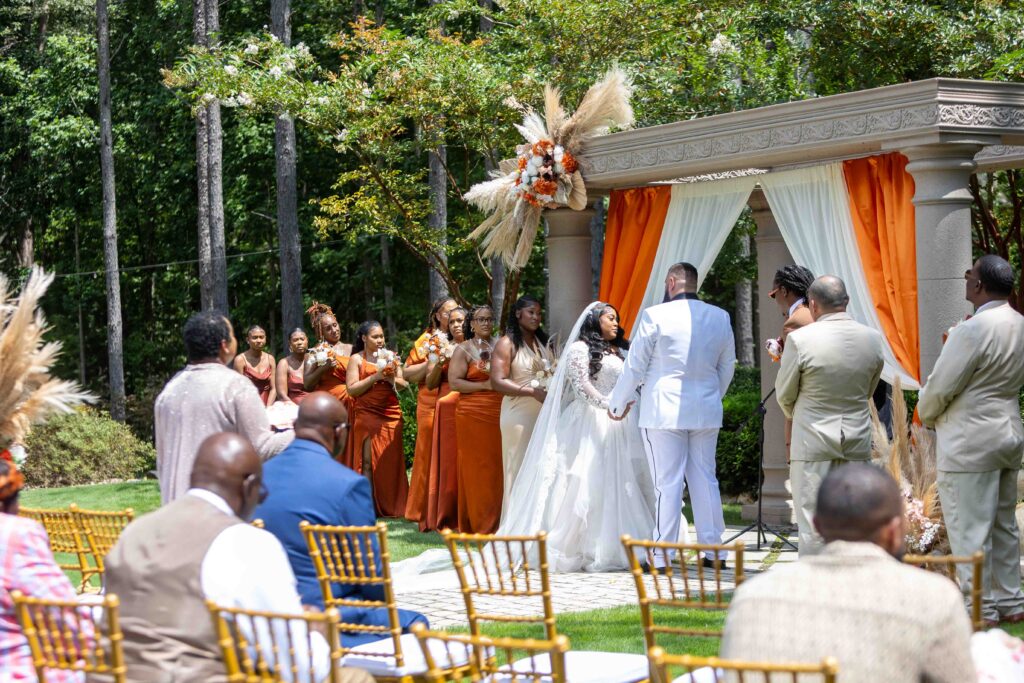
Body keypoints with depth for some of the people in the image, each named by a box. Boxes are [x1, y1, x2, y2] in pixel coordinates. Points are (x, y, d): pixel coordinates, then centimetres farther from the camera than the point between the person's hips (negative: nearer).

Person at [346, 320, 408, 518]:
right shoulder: (356, 359, 3)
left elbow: (403, 385, 13)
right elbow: (352, 389, -7)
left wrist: (392, 379, -8)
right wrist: (375, 377, -13)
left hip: (391, 413, 4)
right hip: (367, 414, -4)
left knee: (391, 460, 1)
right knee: (368, 461, -7)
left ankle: (391, 505, 7)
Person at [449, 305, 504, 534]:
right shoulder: (464, 349, 3)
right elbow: (454, 382, -7)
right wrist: (484, 385, -14)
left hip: (499, 412, 4)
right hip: (473, 414, -4)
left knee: (498, 466, 1)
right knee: (476, 466, -4)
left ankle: (495, 520, 8)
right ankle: (478, 522, 0)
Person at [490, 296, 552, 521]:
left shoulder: (542, 342, 16)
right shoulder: (507, 343, -3)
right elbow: (497, 382, -12)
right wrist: (532, 392, -18)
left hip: (543, 413, 6)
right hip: (519, 414, -6)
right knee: (519, 470, -4)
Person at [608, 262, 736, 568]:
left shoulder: (655, 316, -9)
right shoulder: (720, 317, 5)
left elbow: (635, 366, -4)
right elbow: (727, 367, 14)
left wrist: (617, 403, 10)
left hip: (664, 412, -4)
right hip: (706, 411, 4)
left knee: (667, 483, -2)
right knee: (705, 479, 11)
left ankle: (663, 555, 0)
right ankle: (713, 549, 14)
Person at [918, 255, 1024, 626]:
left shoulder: (974, 330, -21)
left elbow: (940, 386, -16)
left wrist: (925, 414, 3)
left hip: (970, 443, -9)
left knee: (970, 529, -2)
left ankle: (980, 612, 2)